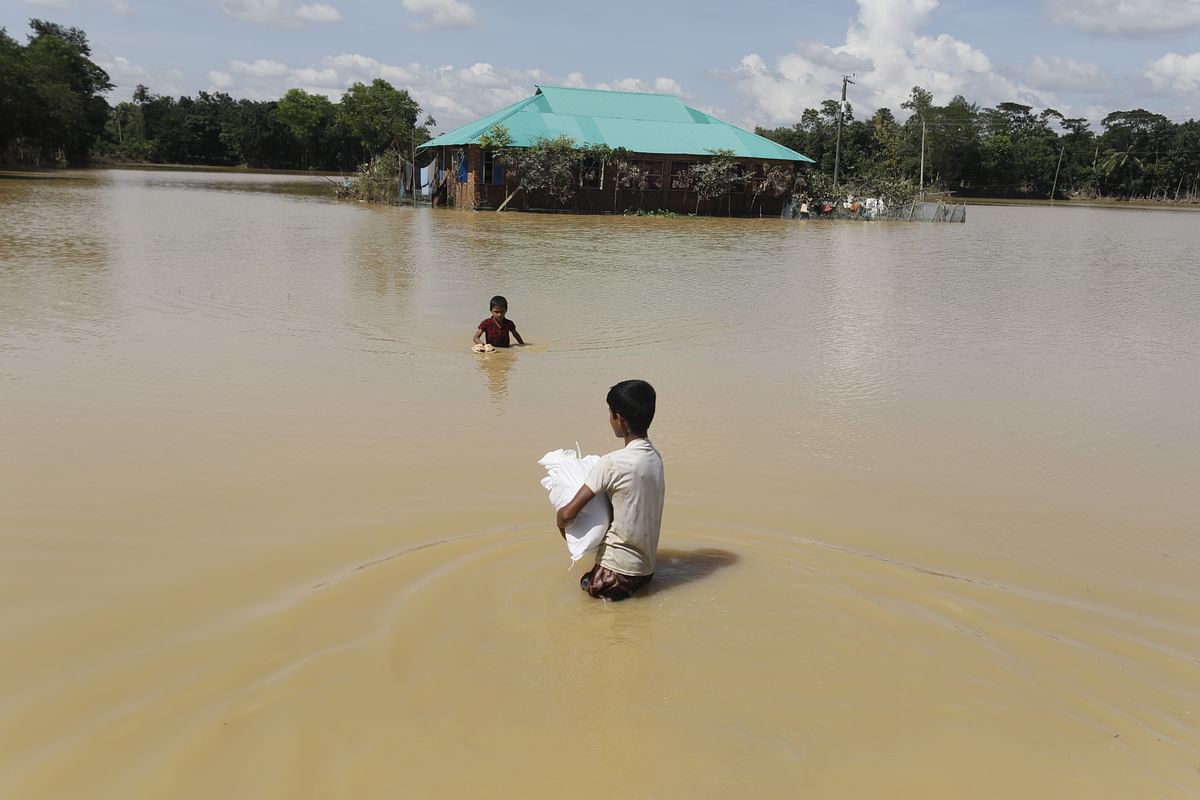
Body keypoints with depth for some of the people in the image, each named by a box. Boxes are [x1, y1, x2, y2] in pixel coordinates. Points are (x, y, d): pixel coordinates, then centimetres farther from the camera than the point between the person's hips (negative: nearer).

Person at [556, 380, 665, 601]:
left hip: (615, 574, -7)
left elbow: (568, 513, -19)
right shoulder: (655, 458, 2)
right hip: (646, 569, 7)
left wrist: (561, 521, 4)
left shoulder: (612, 463, -20)